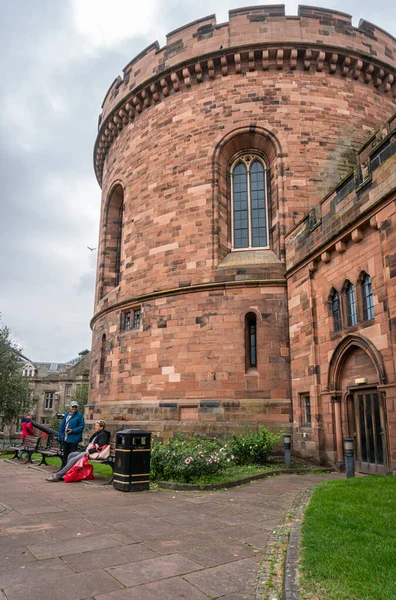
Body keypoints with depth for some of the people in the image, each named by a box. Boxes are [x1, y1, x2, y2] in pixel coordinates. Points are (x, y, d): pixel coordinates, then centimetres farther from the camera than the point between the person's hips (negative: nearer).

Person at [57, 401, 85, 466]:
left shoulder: (79, 415, -10)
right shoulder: (67, 414, 10)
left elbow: (82, 426, -13)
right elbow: (63, 424, 14)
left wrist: (73, 430, -19)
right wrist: (60, 433, 9)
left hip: (73, 439, -7)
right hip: (65, 438, 7)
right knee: (65, 454, 17)